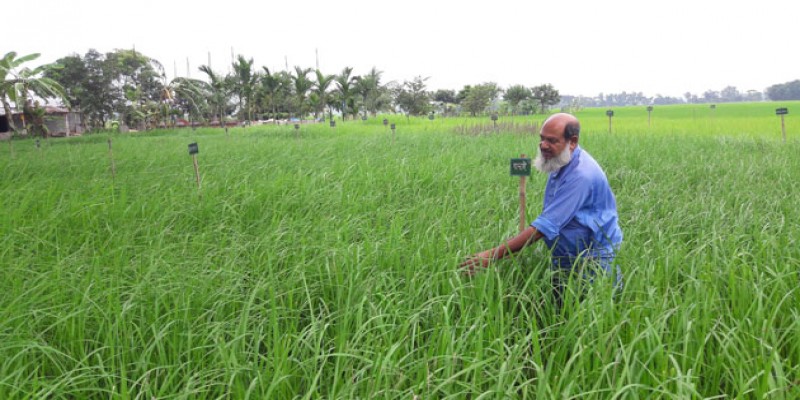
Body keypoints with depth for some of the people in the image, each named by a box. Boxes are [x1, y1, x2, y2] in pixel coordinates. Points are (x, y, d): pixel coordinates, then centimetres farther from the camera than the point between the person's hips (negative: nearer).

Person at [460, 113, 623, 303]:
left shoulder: (580, 175, -28)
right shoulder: (561, 164, 1)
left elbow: (546, 226, -32)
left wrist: (493, 254, -33)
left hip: (593, 260, -8)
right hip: (564, 260, 8)